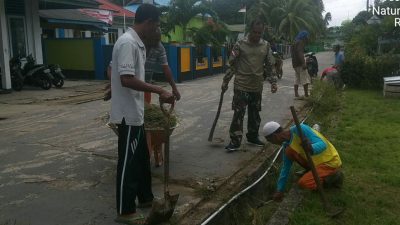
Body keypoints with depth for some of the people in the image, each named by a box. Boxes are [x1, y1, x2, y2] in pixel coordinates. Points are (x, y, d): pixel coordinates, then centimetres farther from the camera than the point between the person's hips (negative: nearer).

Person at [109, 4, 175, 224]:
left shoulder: (137, 42, 12)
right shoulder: (127, 43, -19)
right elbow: (126, 79, -28)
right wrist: (159, 90, -26)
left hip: (135, 112, 10)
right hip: (128, 114, -10)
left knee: (142, 158, 20)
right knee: (128, 162, 1)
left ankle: (145, 197, 35)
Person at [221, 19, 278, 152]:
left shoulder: (266, 46, 5)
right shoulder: (240, 44, -5)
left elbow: (269, 66, 11)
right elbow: (232, 64, -2)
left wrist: (273, 82, 4)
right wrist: (225, 81, -1)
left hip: (257, 86, 4)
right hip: (241, 86, -4)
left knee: (255, 114, 13)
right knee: (238, 114, -3)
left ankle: (253, 137, 29)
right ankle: (235, 141, 3)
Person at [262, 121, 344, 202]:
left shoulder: (300, 129, -25)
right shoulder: (286, 145, -1)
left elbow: (322, 144, -32)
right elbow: (286, 168, 8)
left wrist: (311, 149, -55)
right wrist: (280, 190, 12)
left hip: (330, 162, -7)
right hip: (318, 161, 7)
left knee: (303, 183, -22)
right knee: (289, 151, -8)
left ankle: (333, 177, -1)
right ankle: (311, 171, 10)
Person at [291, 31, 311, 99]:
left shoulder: (295, 42, 20)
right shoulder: (300, 42, -10)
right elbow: (300, 53, -23)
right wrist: (303, 63, -30)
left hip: (295, 64, 10)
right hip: (300, 63, -10)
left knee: (297, 79, 12)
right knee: (305, 79, -8)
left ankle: (296, 94, 10)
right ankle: (306, 94, -11)